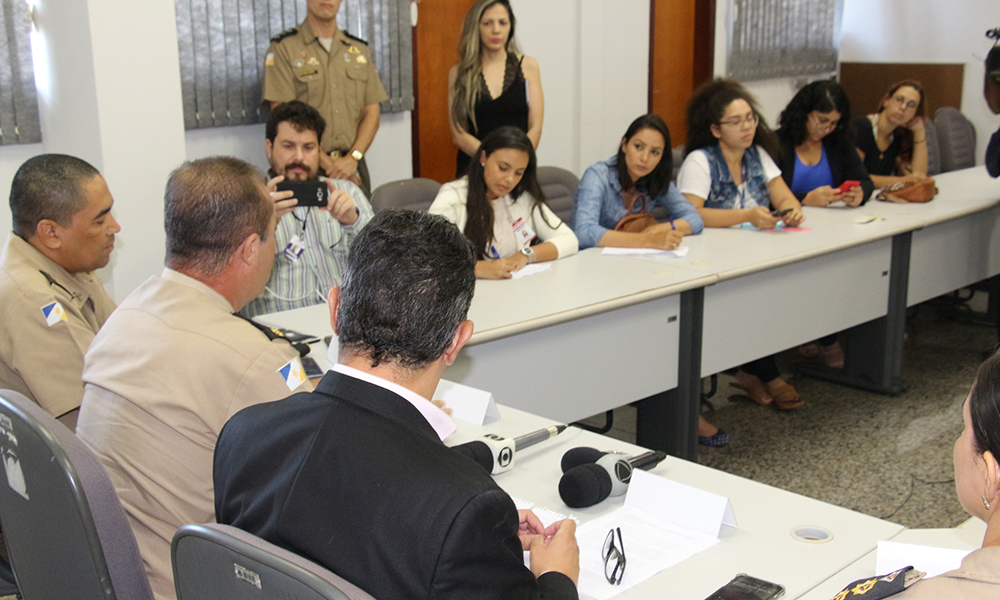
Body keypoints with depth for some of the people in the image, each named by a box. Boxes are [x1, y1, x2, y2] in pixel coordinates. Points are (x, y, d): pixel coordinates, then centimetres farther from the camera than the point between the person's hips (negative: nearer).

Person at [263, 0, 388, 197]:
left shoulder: (360, 50, 16)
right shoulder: (283, 48, 1)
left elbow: (371, 113, 10)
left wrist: (353, 158, -7)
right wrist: (327, 164, -13)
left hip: (354, 167, 4)